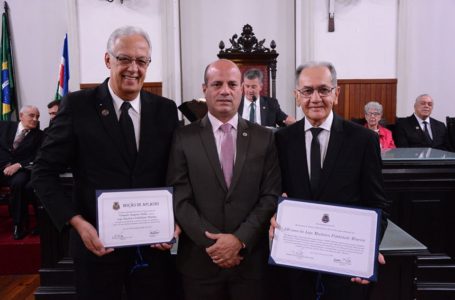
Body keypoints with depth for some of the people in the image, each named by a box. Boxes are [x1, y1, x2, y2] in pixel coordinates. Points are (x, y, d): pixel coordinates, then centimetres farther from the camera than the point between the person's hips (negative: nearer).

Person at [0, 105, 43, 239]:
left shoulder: (39, 135, 5)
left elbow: (35, 159, -2)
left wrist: (18, 165, -16)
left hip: (20, 169, -2)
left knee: (18, 183, -33)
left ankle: (19, 224, -21)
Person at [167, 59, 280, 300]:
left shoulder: (264, 138, 1)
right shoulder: (184, 138, -2)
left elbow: (271, 196, -3)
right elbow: (179, 199, -6)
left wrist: (240, 239, -13)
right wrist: (210, 242, -13)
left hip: (251, 260, 1)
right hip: (200, 261, 0)